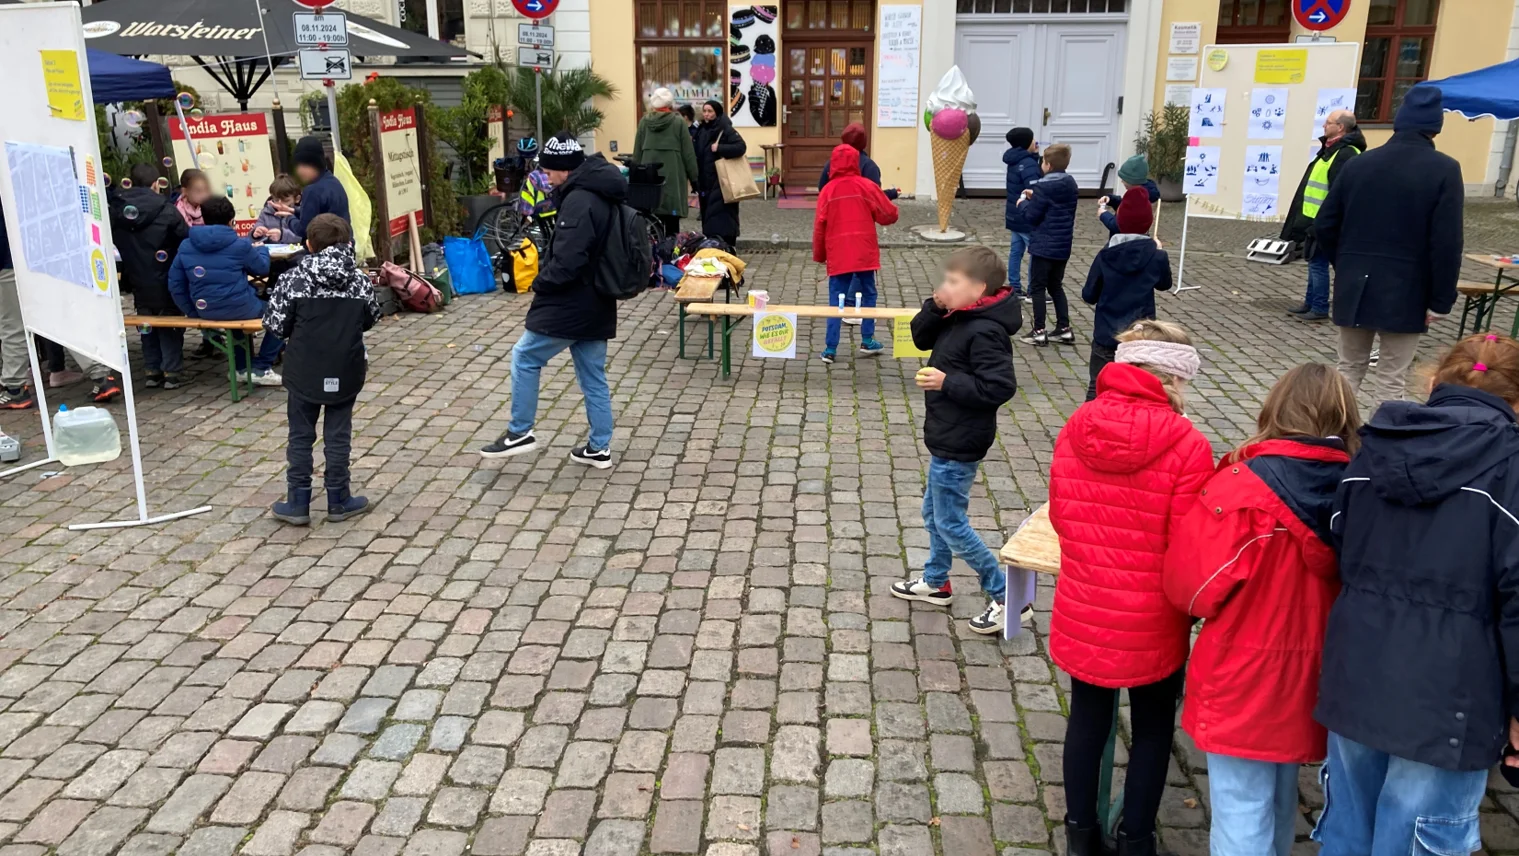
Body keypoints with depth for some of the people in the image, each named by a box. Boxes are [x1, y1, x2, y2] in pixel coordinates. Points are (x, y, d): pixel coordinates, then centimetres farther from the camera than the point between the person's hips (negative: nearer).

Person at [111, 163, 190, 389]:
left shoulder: (115, 209, -3)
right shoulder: (166, 210, -14)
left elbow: (114, 240, 7)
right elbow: (187, 238, -12)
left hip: (138, 282, 3)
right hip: (165, 280, -3)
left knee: (146, 325, 16)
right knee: (169, 326, 8)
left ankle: (152, 371, 18)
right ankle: (171, 372, 6)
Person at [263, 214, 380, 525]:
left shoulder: (294, 279, -12)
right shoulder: (359, 280, -6)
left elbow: (274, 326, -9)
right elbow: (371, 319, 8)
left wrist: (299, 329, 10)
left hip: (304, 372, -1)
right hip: (345, 371, 1)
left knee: (300, 436, 10)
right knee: (338, 435, 11)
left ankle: (297, 503, 16)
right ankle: (339, 502, 18)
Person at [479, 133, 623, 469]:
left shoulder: (578, 201, -20)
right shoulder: (602, 195, 11)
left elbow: (567, 261, -27)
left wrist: (540, 283, -9)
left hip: (571, 303, -9)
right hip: (596, 303, 9)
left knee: (525, 358, 6)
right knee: (594, 377, 13)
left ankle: (520, 432, 14)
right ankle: (600, 448, 18)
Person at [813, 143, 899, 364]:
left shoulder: (828, 191, -1)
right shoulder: (866, 186, -4)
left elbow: (819, 226, 1)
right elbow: (889, 215, 1)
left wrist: (819, 254, 13)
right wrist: (872, 213, 22)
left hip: (837, 256, 1)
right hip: (864, 253, -1)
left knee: (836, 300, 4)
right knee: (868, 294, 14)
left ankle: (830, 349, 1)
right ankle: (867, 341, 16)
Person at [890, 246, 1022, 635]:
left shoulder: (985, 332, -24)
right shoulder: (958, 319, 4)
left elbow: (999, 386, -29)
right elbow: (921, 338, 13)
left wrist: (947, 382, -25)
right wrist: (935, 307, -5)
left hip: (958, 446, -10)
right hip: (947, 439, 10)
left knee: (951, 524, -1)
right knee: (933, 513, 22)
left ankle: (1007, 598, 7)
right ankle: (935, 582, 40)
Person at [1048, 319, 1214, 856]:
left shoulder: (1074, 431, -7)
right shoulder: (1186, 447, -20)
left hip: (1082, 614, 4)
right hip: (1152, 623, -3)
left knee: (1087, 717, 22)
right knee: (1152, 727, 19)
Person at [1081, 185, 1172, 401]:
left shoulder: (1105, 255, -7)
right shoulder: (1156, 256, -8)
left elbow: (1089, 296, -2)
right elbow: (1164, 285, 13)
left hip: (1106, 336, 0)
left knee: (1096, 389, 9)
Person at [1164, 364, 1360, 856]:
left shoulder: (1241, 487, -21)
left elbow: (1191, 584, -18)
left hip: (1243, 680, -5)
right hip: (1308, 680, 5)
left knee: (1242, 811, 8)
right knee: (1281, 796, 27)